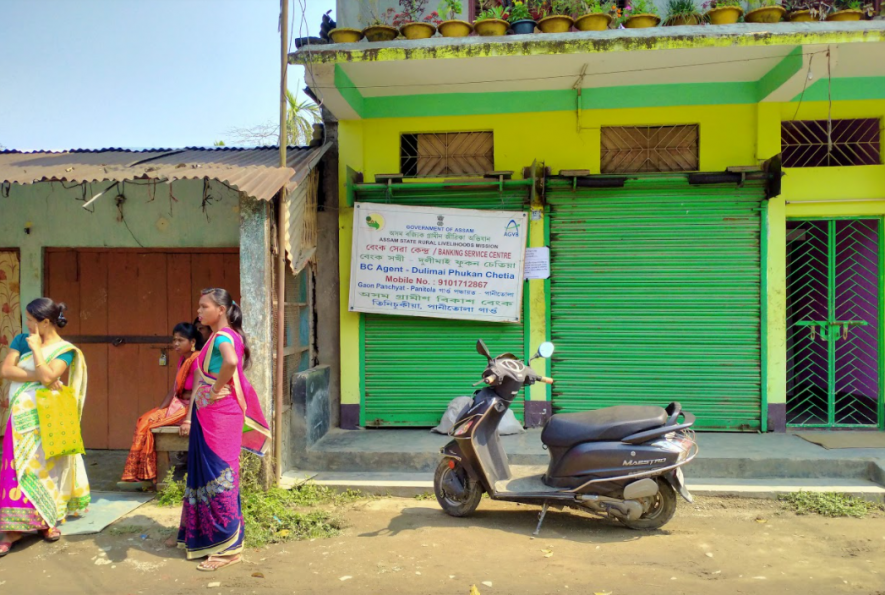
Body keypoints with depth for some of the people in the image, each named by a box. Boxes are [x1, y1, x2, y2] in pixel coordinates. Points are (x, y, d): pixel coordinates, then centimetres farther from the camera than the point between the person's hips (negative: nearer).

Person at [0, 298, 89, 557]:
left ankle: (46, 520, 18)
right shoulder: (21, 340, 7)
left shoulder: (65, 349, -4)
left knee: (45, 466, 4)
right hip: (22, 414, 3)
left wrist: (36, 347, -11)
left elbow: (47, 375, -19)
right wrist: (38, 377, -14)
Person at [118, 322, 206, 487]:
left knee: (147, 424, -13)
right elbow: (174, 389, 13)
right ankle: (138, 475, -2)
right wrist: (159, 410, 4)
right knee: (143, 421, -3)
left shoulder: (197, 359, -16)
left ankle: (143, 475, 0)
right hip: (178, 405, 9)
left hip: (189, 407, -9)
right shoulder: (182, 359, 13)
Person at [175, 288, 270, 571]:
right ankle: (203, 537, 29)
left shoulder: (223, 336, -14)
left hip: (221, 415, -9)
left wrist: (217, 388, -24)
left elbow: (231, 361, -39)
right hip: (206, 416, 9)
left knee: (218, 476, -4)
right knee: (204, 474, 16)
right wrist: (190, 416, 17)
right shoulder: (215, 338, 15)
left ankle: (228, 547, 5)